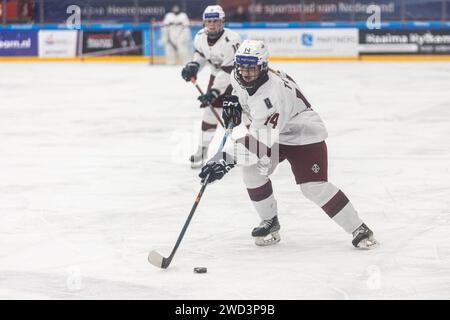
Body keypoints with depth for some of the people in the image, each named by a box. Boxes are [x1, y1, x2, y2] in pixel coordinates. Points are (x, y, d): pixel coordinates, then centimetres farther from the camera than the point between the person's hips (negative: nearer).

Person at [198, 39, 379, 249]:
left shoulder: (273, 93, -38)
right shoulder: (238, 77, -13)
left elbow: (260, 140, -43)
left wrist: (227, 158, -48)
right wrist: (234, 101, -2)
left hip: (304, 135, -8)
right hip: (272, 131, 8)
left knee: (315, 187, -18)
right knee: (252, 170, -12)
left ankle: (359, 230, -6)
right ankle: (270, 222, 8)